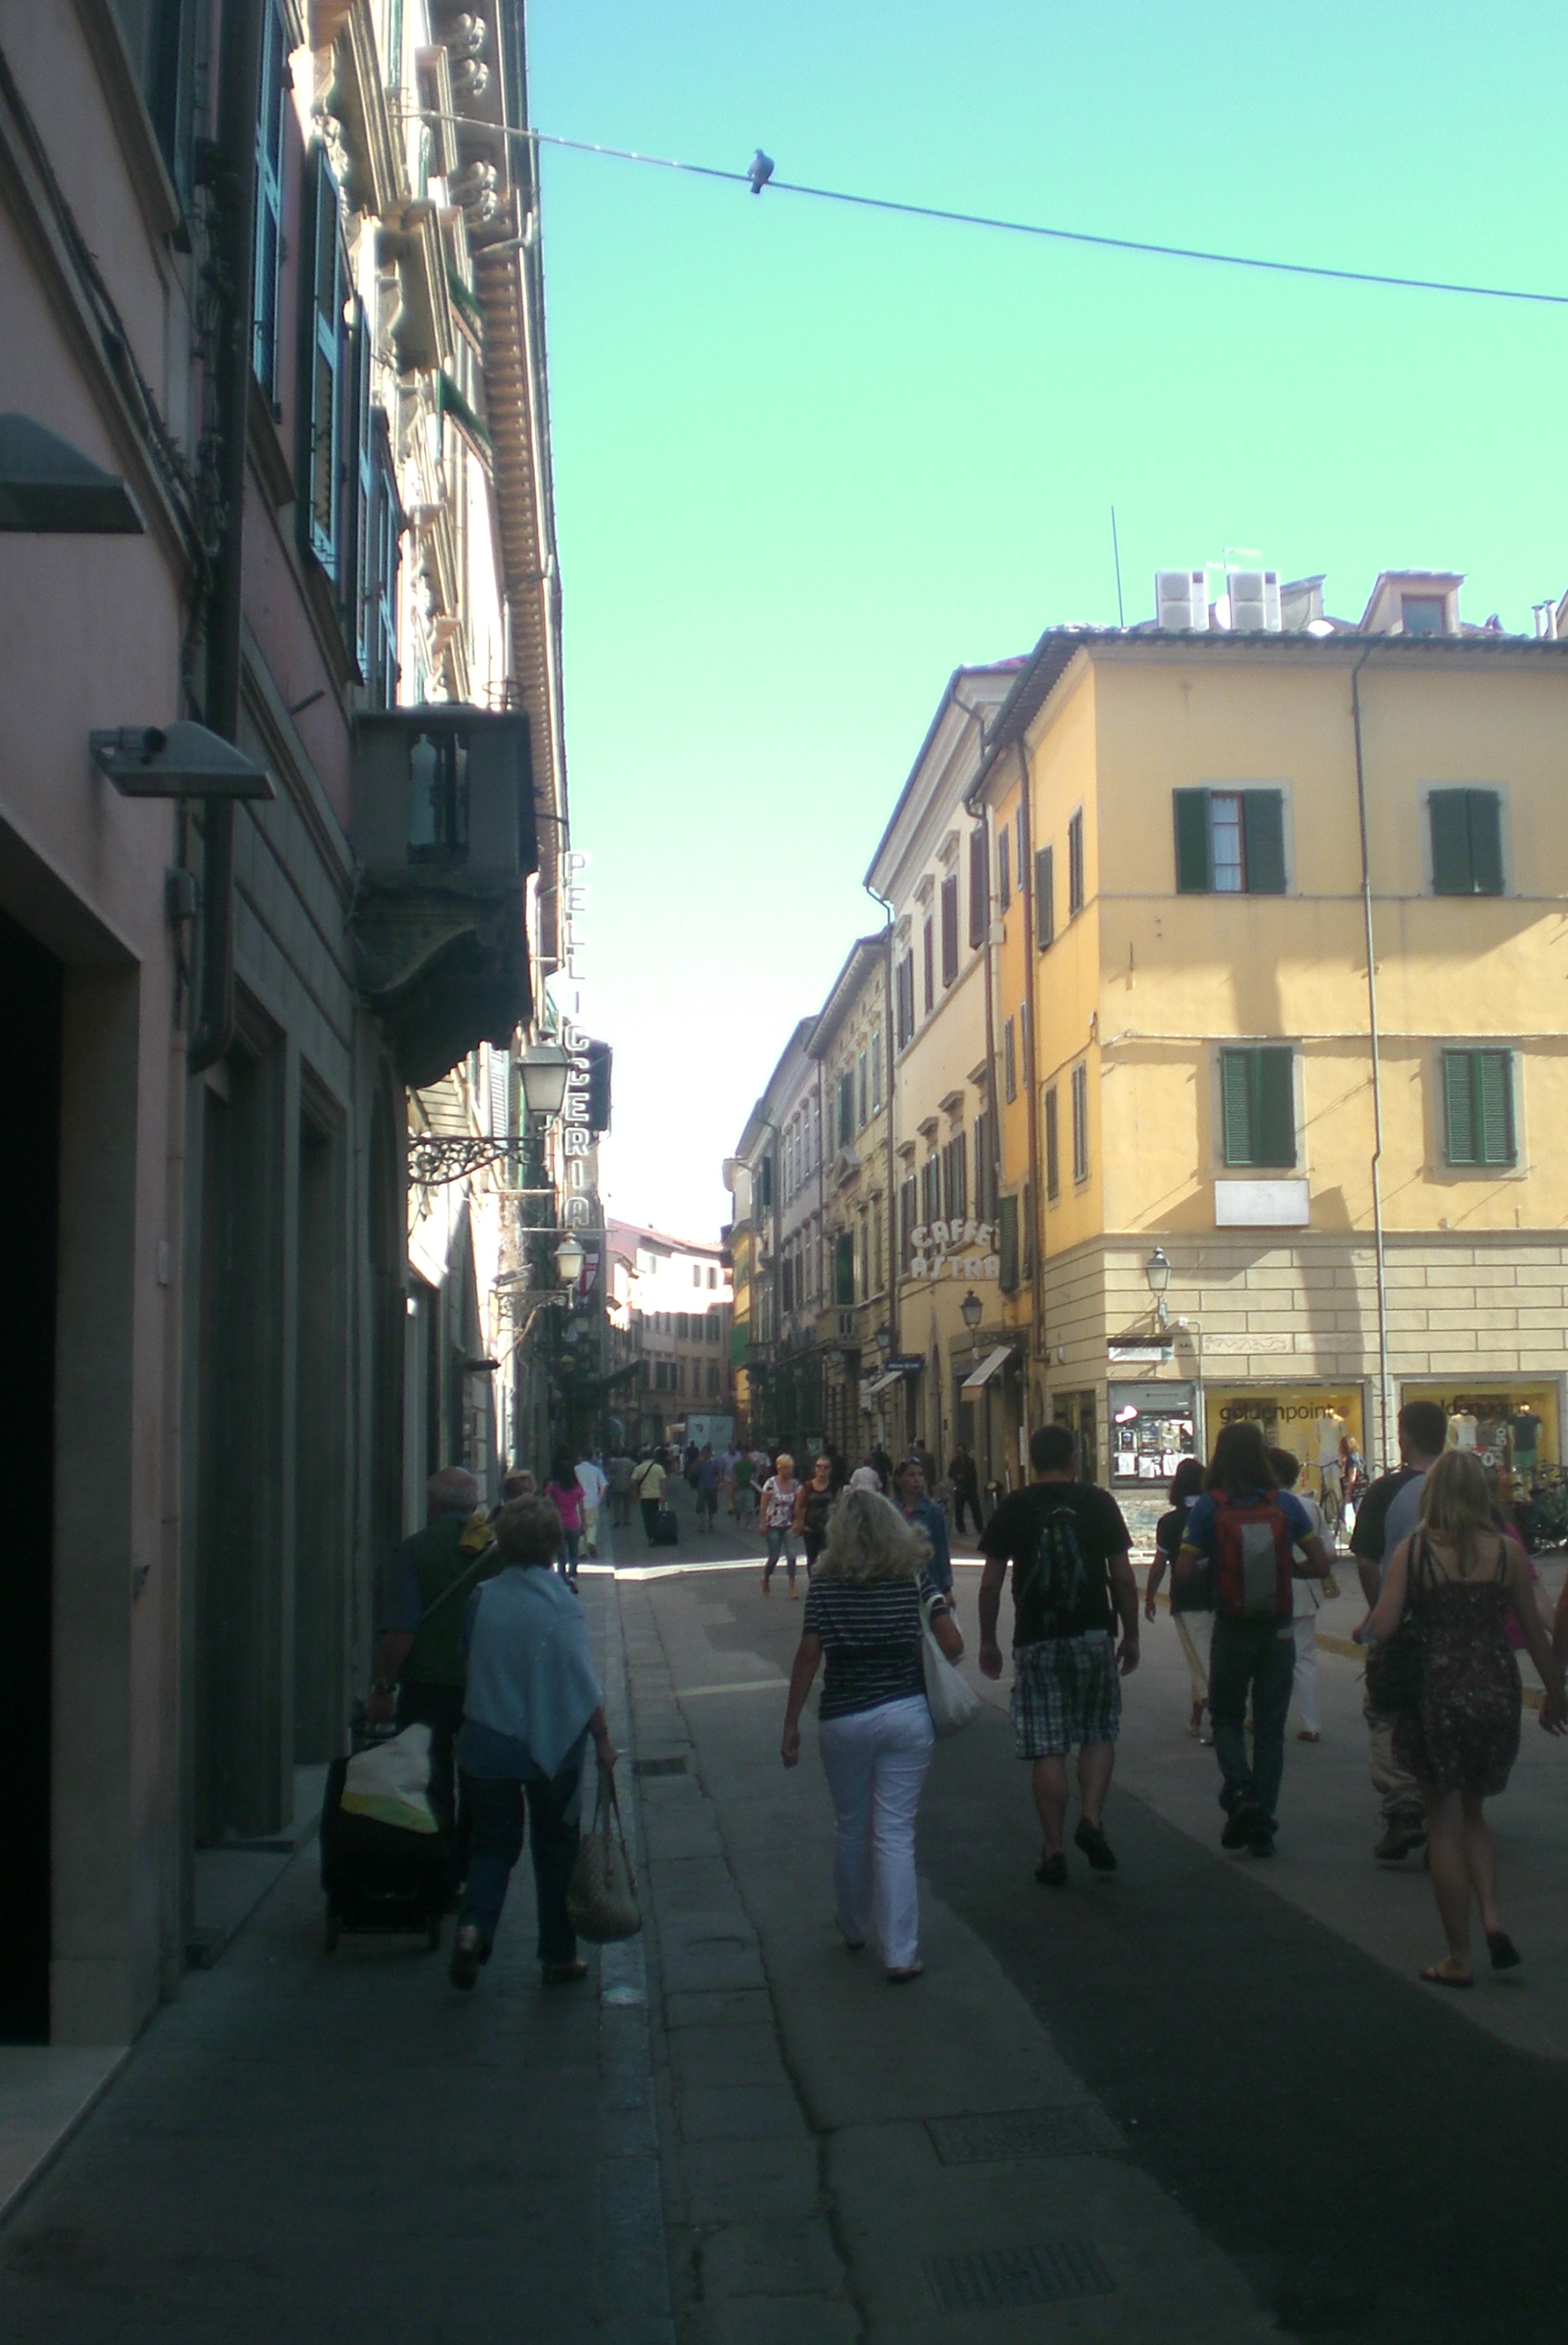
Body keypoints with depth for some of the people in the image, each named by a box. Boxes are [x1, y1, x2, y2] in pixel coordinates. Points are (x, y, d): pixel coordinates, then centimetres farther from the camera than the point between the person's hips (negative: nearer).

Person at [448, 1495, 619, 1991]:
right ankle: (558, 1957, 19)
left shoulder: (481, 1599, -4)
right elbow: (584, 1685, -13)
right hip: (551, 1745, -2)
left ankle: (474, 1926, -9)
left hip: (486, 1743, 2)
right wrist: (603, 1741, -3)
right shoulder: (560, 1606, -14)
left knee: (493, 1841, 15)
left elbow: (468, 1658, 9)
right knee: (555, 1846, 12)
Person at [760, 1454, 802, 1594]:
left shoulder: (795, 1484, 0)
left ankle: (792, 1588, -3)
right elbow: (764, 1505, -7)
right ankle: (765, 1580, 31)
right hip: (774, 1525, -3)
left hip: (788, 1525, 3)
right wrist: (763, 1524, -8)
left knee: (791, 1555, -9)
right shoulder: (771, 1483, -10)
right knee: (774, 1557, 4)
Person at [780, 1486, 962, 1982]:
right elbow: (952, 1644, -6)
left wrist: (791, 1725, -1)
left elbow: (808, 1657, -7)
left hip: (842, 1719, 0)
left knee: (850, 1828, 18)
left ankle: (854, 1928, 35)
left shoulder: (825, 1584, -5)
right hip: (906, 1715, 0)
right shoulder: (914, 1576, -2)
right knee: (895, 1834, 2)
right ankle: (899, 1954, -1)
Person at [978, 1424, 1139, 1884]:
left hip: (1035, 1639, 0)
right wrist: (1131, 1636, 11)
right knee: (1099, 1734, 17)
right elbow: (1123, 1578, 2)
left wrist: (988, 1641, 12)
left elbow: (991, 1582, 2)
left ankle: (1053, 1851, 5)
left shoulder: (1013, 1508, 1)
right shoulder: (1098, 1502, 2)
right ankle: (1092, 1820, 0)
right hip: (1093, 1635, 0)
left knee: (1047, 1749, 3)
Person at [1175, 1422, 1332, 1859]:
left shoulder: (1208, 1507, -8)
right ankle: (1263, 1824, 11)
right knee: (1270, 1728, 11)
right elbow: (1321, 1565, -4)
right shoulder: (1286, 1504, -4)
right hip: (1279, 1630, 2)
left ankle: (1240, 1794, -6)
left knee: (1226, 1717, 17)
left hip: (1232, 1630, -1)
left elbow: (1182, 1573, -12)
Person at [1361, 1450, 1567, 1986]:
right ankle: (1491, 1915, 2)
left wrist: (1364, 1625, 11)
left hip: (1436, 1695, -2)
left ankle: (1459, 1959, 13)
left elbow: (1382, 1629, -12)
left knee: (1445, 1825, 9)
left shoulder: (1412, 1550, -8)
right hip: (1496, 1695, 2)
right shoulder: (1506, 1550, -3)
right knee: (1472, 1813, 22)